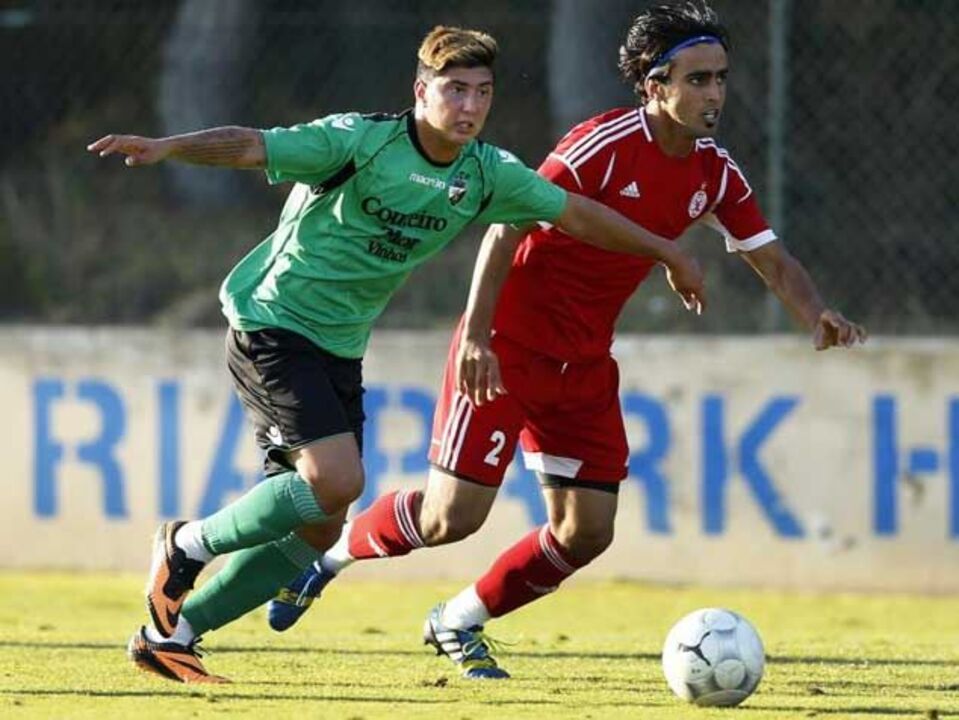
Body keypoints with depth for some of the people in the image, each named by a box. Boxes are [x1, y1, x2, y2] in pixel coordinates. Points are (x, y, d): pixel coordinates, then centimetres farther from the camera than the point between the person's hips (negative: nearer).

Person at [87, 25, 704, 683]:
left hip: (340, 351, 7)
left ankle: (170, 636, 14)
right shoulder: (361, 141, -19)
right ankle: (189, 547, -2)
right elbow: (252, 148, -29)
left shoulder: (486, 174, 0)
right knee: (336, 479, -25)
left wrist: (667, 253, 22)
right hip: (272, 326, -7)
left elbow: (575, 213, 14)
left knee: (318, 527, 3)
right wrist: (167, 148, -46)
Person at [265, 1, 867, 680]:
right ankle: (332, 552, 18)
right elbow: (507, 227, -20)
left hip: (585, 365, 7)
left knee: (586, 533, 0)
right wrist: (476, 336, -27)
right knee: (451, 517, -9)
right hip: (507, 350, -7)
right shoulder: (607, 143, -20)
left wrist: (818, 317, -14)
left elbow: (774, 261, 7)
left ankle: (459, 622, 20)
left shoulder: (716, 173, 1)